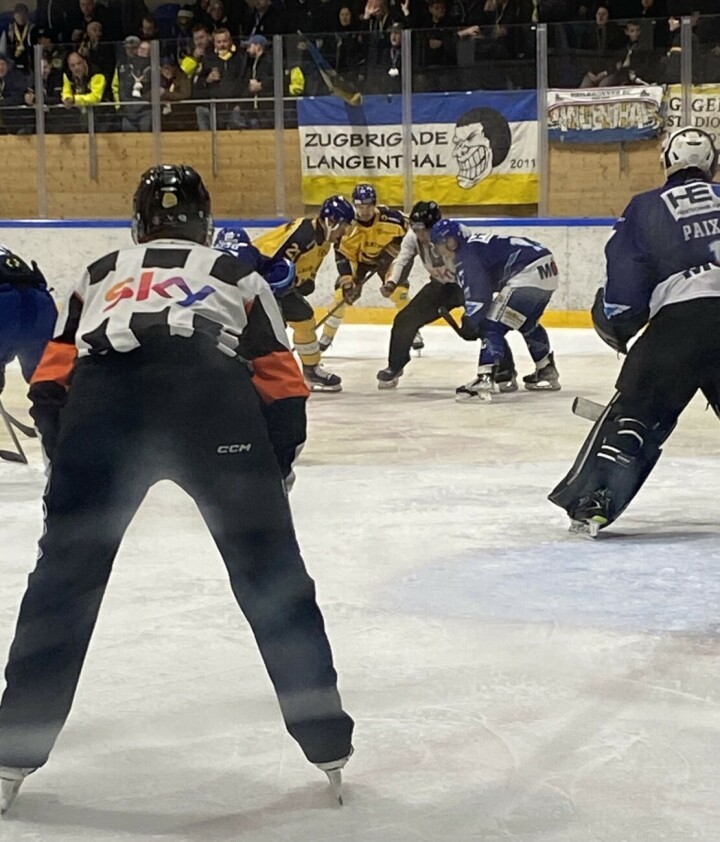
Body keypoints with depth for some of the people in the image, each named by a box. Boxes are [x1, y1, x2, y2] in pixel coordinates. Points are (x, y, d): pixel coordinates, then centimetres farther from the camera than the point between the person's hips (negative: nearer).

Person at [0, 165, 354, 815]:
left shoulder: (99, 276, 34)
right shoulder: (238, 276, 31)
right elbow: (284, 388, 23)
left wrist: (67, 460, 32)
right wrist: (277, 466, 33)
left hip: (102, 401, 1)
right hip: (216, 402, -1)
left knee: (64, 578, 14)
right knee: (272, 576, 12)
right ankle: (328, 746, 15)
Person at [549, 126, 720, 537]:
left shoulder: (646, 208, 13)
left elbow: (626, 276, 8)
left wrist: (616, 324, 21)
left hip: (677, 318, -2)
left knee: (636, 408, 5)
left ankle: (592, 500, -4)